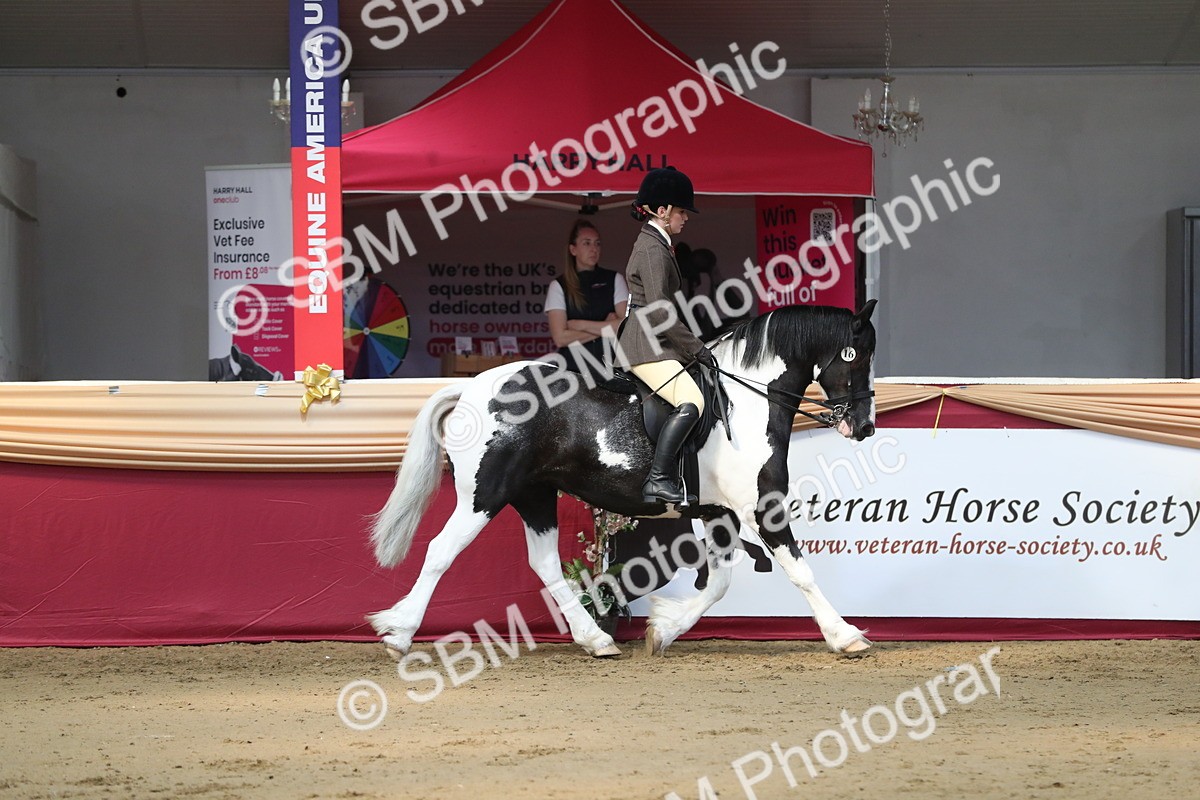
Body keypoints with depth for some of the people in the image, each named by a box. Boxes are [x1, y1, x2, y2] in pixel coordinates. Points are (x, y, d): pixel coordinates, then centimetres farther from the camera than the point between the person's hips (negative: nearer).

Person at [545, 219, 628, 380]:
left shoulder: (614, 280, 12)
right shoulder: (559, 286, 7)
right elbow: (560, 338, -4)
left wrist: (581, 325, -3)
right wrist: (606, 328, 0)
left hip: (611, 365, 1)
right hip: (574, 368, -1)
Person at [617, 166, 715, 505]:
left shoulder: (656, 244, 19)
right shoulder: (653, 249, -13)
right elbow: (659, 311, -20)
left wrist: (693, 346, 21)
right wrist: (696, 347, -15)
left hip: (656, 343, 11)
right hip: (647, 347, -11)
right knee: (690, 402, -25)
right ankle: (658, 480, -26)